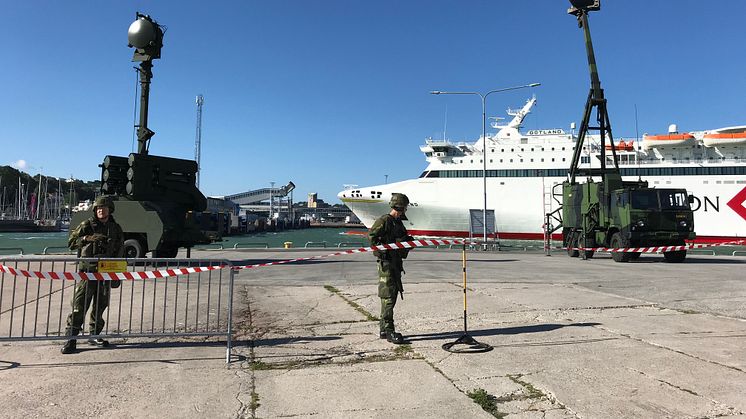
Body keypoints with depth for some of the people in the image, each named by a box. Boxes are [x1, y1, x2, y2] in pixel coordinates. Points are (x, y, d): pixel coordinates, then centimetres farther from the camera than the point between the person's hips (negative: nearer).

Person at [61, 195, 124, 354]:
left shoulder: (116, 229, 10)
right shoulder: (87, 225, -1)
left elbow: (120, 252, 16)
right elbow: (71, 242, -4)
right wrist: (87, 238, -20)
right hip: (88, 271, -4)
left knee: (101, 305, 10)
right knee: (79, 305, -6)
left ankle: (94, 335, 22)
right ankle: (71, 338, 0)